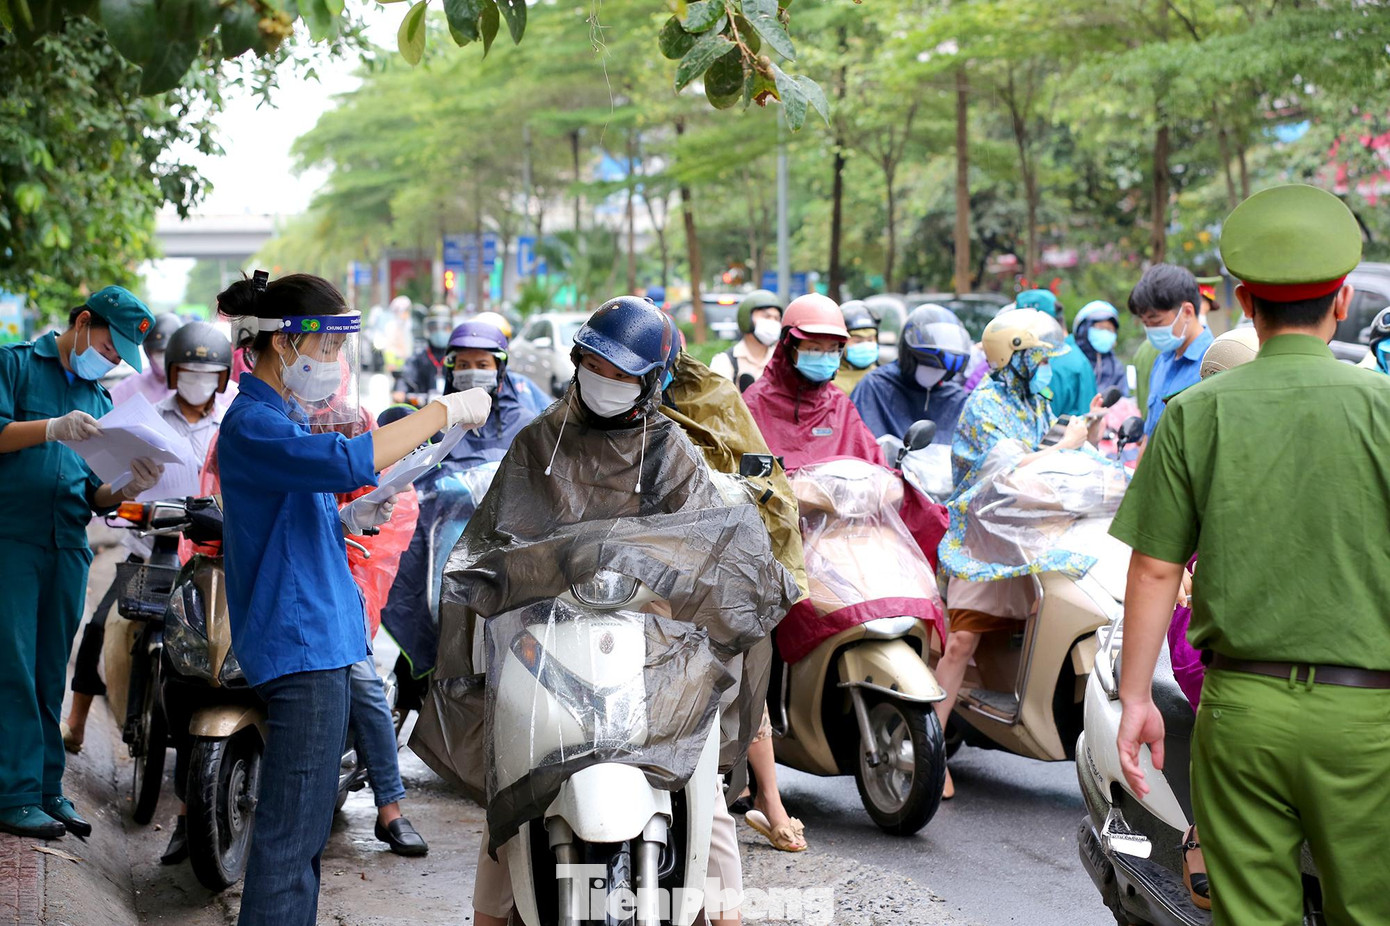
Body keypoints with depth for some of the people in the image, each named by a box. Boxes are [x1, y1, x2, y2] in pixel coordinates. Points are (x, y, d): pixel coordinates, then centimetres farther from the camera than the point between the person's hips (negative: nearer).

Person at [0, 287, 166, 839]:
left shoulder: (101, 402, 20)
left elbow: (96, 497, 16)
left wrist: (128, 489, -5)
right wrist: (52, 429, -22)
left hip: (68, 546, 6)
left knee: (52, 674, 8)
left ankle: (47, 790, 12)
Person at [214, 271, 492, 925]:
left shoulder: (282, 417, 18)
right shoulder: (252, 423, -14)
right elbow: (347, 459, -30)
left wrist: (349, 519, 5)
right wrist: (444, 411, -23)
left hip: (324, 636, 11)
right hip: (300, 641, -11)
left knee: (307, 826, 15)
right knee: (290, 831, -10)